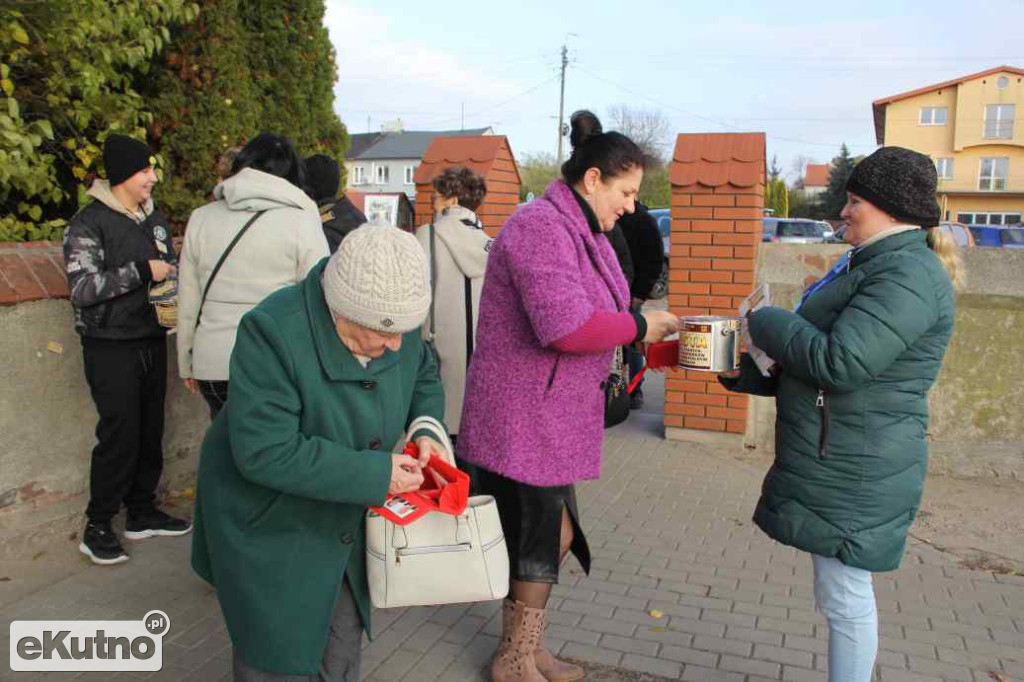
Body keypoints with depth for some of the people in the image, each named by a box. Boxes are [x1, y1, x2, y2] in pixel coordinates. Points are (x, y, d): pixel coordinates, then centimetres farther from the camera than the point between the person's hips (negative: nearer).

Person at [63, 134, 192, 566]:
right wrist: (142, 271, -19)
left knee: (150, 430, 11)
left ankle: (142, 513, 25)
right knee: (120, 434, -5)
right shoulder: (89, 223, -9)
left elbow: (170, 267, 21)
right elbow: (82, 287, -17)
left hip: (151, 340, 6)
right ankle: (96, 527, 10)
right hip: (111, 346, -6)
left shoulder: (153, 217, 11)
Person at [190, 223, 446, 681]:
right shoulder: (273, 331, -30)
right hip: (266, 523, -5)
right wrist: (376, 474, -31)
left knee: (343, 641, 18)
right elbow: (266, 452, -33)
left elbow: (423, 377, 9)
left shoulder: (397, 320, -12)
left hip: (343, 519, 5)